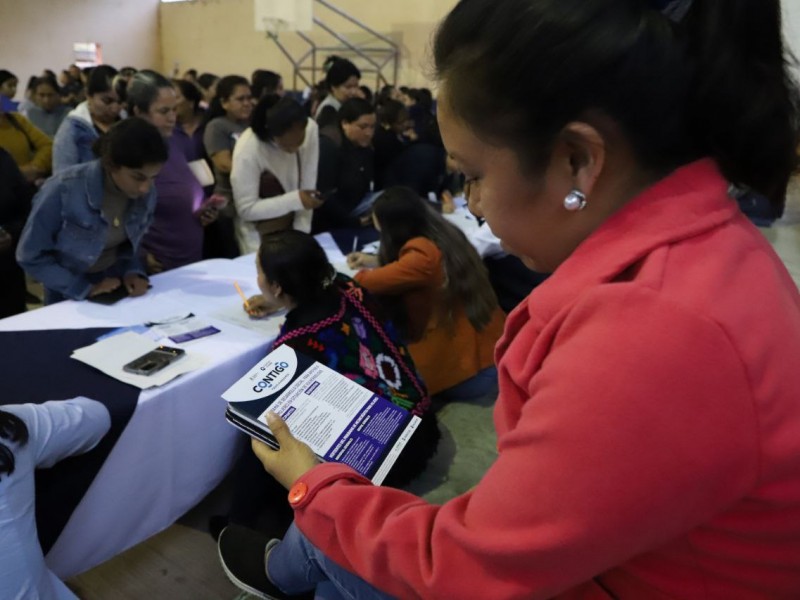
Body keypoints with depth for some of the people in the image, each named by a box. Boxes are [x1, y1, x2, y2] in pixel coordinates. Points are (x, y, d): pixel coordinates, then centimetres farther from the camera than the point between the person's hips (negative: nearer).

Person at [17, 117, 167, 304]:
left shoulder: (147, 195, -10)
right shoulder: (62, 191, -21)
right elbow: (31, 257, -12)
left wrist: (132, 272, -11)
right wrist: (86, 288, -18)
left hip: (119, 293, 2)